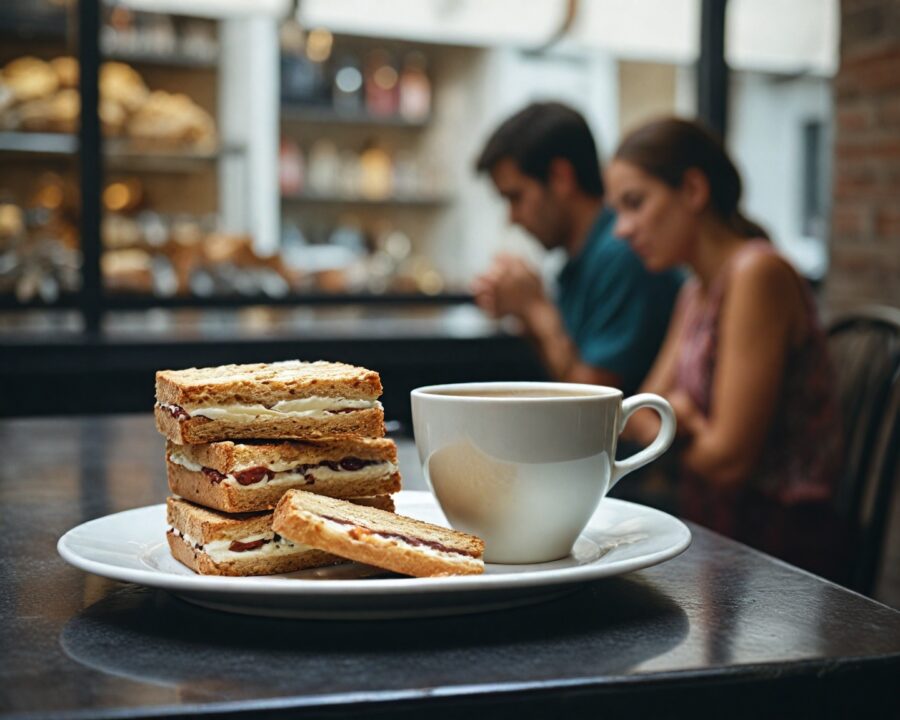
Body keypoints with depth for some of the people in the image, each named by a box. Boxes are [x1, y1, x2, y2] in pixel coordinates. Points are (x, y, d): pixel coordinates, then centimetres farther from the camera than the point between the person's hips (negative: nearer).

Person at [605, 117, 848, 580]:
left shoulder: (757, 273, -16)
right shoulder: (695, 293, 13)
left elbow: (728, 458, -19)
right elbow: (638, 415, 9)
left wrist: (673, 424, 1)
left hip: (780, 550, -8)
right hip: (717, 535, 8)